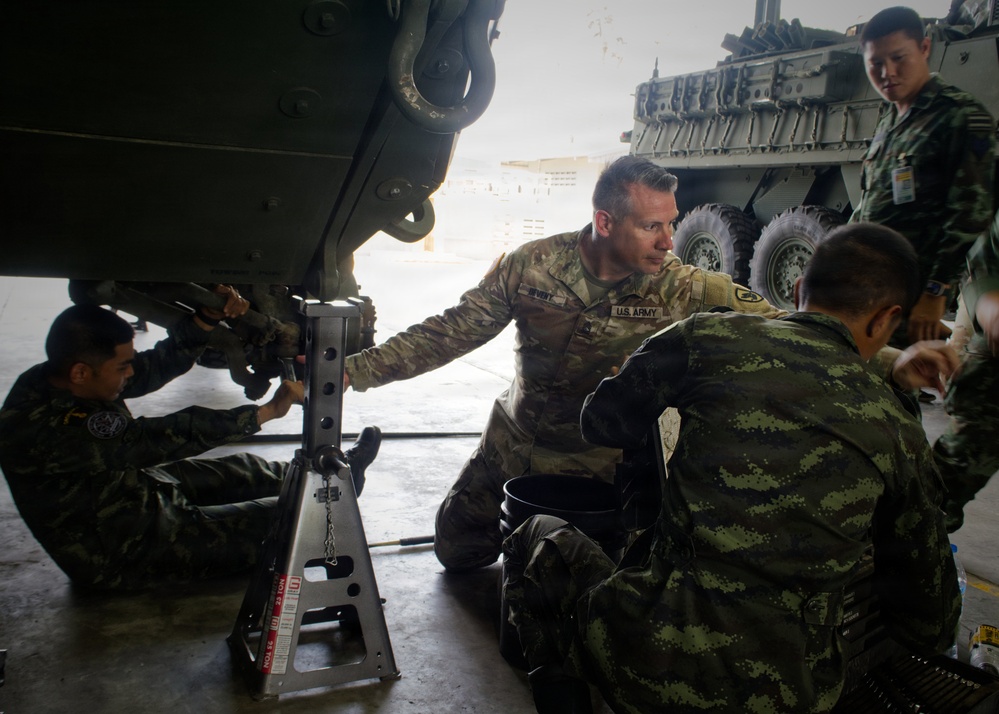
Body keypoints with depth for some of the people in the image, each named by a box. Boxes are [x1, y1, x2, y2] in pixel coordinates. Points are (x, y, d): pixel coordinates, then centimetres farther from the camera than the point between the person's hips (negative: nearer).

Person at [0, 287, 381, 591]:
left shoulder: (60, 380, -11)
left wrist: (210, 317, -21)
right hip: (118, 556, -8)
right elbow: (158, 439, -38)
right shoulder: (40, 427, -36)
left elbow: (160, 363, -5)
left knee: (239, 469, 13)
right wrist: (267, 411, -36)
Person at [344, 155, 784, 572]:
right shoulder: (531, 265, -16)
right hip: (512, 443, 2)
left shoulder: (679, 289, -18)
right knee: (454, 549, 12)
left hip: (596, 465, -2)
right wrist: (353, 369, -16)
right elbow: (451, 332, -11)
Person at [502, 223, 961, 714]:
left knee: (540, 534, 22)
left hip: (656, 669, -3)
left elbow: (603, 421, 10)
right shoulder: (900, 432, 2)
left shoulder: (707, 337, -5)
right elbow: (932, 626, 11)